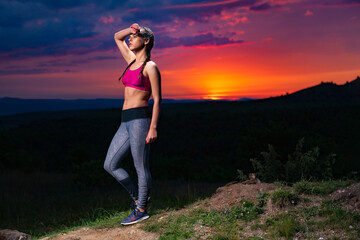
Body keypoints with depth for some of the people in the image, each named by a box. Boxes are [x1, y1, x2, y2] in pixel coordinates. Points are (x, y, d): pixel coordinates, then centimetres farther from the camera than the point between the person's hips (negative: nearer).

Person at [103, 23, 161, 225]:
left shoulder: (150, 67, -5)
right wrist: (131, 29, 9)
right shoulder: (132, 60, 16)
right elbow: (117, 37, 29)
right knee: (110, 165, 8)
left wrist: (153, 128, -15)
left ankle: (141, 210, 15)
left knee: (141, 167, 1)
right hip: (126, 122, 8)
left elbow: (157, 99, -9)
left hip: (140, 119, -8)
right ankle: (139, 197, 23)